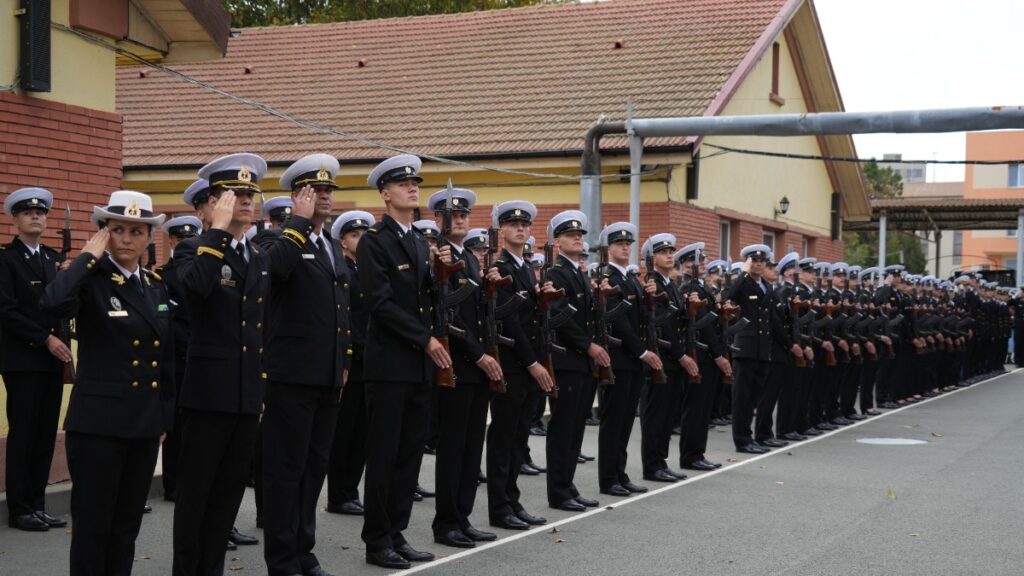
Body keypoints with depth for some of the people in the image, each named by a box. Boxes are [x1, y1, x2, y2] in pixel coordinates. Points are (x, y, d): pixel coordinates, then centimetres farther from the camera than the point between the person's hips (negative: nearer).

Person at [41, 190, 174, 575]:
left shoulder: (156, 286, 11)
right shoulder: (91, 280, -8)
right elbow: (53, 304, -31)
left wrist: (170, 414, 14)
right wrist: (90, 257, -20)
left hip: (146, 421, 6)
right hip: (99, 421, -6)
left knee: (127, 523, 13)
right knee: (92, 524, 1)